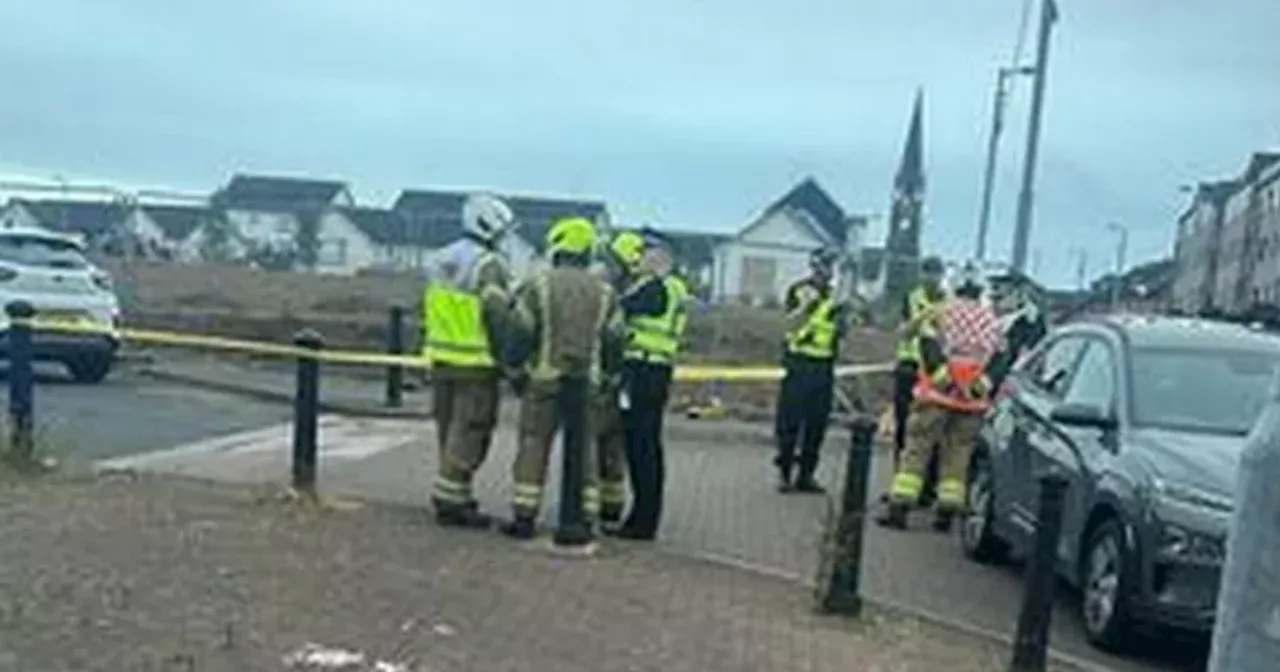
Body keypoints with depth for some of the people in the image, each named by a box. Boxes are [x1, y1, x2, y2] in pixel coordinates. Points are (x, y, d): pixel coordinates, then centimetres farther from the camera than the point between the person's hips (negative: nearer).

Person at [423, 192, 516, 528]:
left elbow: (426, 312, 17)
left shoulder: (440, 261, 12)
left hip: (441, 359, 8)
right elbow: (499, 319, -17)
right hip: (476, 364, -8)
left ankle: (455, 496, 22)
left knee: (450, 429, 15)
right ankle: (450, 500, 0)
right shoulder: (488, 265, -14)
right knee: (470, 432, -1)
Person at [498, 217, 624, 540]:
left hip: (544, 379, -2)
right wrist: (607, 375, 18)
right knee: (583, 449, 8)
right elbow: (613, 341, 6)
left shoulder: (538, 285, -4)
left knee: (534, 446, 4)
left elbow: (520, 333, -4)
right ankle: (585, 518, 9)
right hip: (585, 382, 2)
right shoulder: (604, 292, 4)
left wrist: (514, 368, 8)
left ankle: (525, 517, 4)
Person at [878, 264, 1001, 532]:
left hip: (940, 392, -3)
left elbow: (930, 348, -11)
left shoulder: (942, 312, -1)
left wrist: (943, 377, -8)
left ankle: (899, 508, -3)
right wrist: (986, 386, 10)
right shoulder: (992, 320, 10)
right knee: (958, 454, 10)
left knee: (917, 448, 1)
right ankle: (947, 512, 9)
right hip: (974, 398, 3)